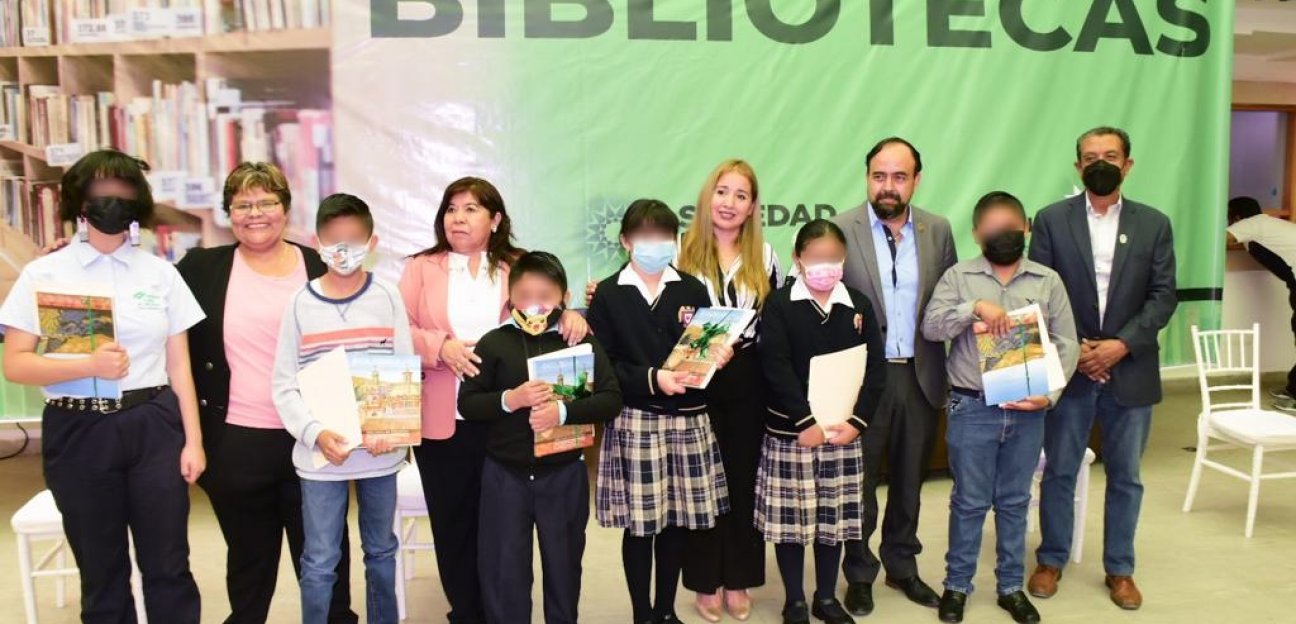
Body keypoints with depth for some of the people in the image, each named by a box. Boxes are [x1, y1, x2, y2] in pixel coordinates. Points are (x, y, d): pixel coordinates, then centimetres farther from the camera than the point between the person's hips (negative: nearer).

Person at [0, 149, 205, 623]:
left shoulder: (160, 273, 5)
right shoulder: (43, 274, 1)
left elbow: (178, 364, 6)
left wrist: (193, 439, 2)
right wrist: (88, 365, -19)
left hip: (153, 428, 1)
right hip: (78, 433, 0)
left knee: (168, 568, 5)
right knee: (102, 573, 12)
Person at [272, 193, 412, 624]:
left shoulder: (387, 298, -1)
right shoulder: (300, 303, -3)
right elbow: (285, 386, -2)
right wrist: (315, 433, -17)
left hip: (380, 450, 1)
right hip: (319, 454, -1)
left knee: (381, 551, 16)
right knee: (319, 563, 5)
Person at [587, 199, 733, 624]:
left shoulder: (693, 290, 8)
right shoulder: (607, 295, -1)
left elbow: (710, 347, 10)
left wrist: (718, 356, -12)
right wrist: (651, 379, -18)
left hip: (688, 419, 3)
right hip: (635, 421, -3)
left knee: (678, 520, 9)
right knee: (639, 523, 3)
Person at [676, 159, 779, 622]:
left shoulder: (764, 257, 8)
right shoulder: (684, 253, -1)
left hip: (747, 382, 2)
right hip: (698, 382, -2)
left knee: (744, 479, 9)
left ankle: (738, 580, 23)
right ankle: (706, 581, 20)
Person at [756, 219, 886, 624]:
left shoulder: (859, 305, 4)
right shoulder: (779, 305, -6)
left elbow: (875, 367, 1)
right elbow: (776, 367, -14)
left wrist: (857, 421, -10)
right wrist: (806, 422, -19)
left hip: (844, 430, 3)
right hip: (790, 430, -3)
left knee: (834, 518, 12)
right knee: (789, 517, 5)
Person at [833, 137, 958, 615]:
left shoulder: (938, 230, 4)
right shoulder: (841, 229, -7)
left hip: (920, 376, 3)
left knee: (909, 479, 16)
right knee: (859, 481, 9)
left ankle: (902, 566, 34)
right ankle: (859, 574, 25)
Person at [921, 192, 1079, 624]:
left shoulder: (1048, 281, 3)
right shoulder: (959, 277, -1)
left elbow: (1067, 344, 2)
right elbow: (931, 327, -10)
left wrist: (1050, 393, -9)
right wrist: (974, 308, -23)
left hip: (1028, 410, 2)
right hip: (972, 408, -2)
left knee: (1015, 502, 14)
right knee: (969, 501, 8)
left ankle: (1012, 586, 28)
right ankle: (957, 584, 23)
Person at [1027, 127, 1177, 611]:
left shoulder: (1154, 224, 4)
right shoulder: (1051, 220, 0)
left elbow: (1163, 296, 0)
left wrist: (1122, 344, -13)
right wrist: (1071, 348, -12)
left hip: (1130, 370, 1)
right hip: (1068, 367, -1)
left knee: (1125, 476, 11)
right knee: (1059, 472, 8)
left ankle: (1119, 569, 26)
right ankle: (1051, 560, 24)